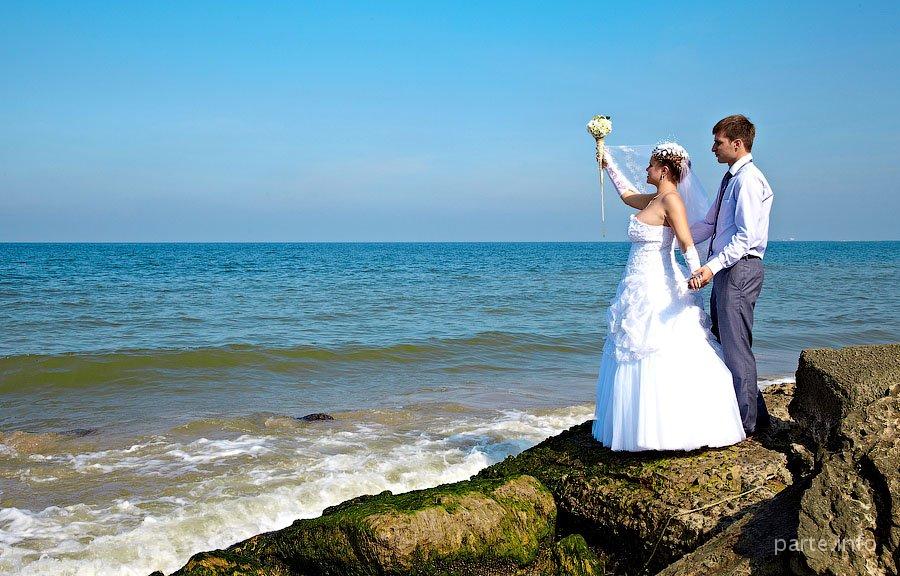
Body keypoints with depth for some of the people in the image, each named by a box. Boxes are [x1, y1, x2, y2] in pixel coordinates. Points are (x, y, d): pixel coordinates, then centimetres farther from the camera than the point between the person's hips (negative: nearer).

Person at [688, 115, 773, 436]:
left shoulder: (748, 179, -14)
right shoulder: (731, 179, 17)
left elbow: (746, 236, -24)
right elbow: (708, 225, 20)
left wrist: (712, 267, -33)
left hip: (740, 268, -10)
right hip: (726, 269, 10)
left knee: (736, 348, -4)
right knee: (723, 342, 16)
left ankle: (744, 425, 6)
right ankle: (756, 416, 27)